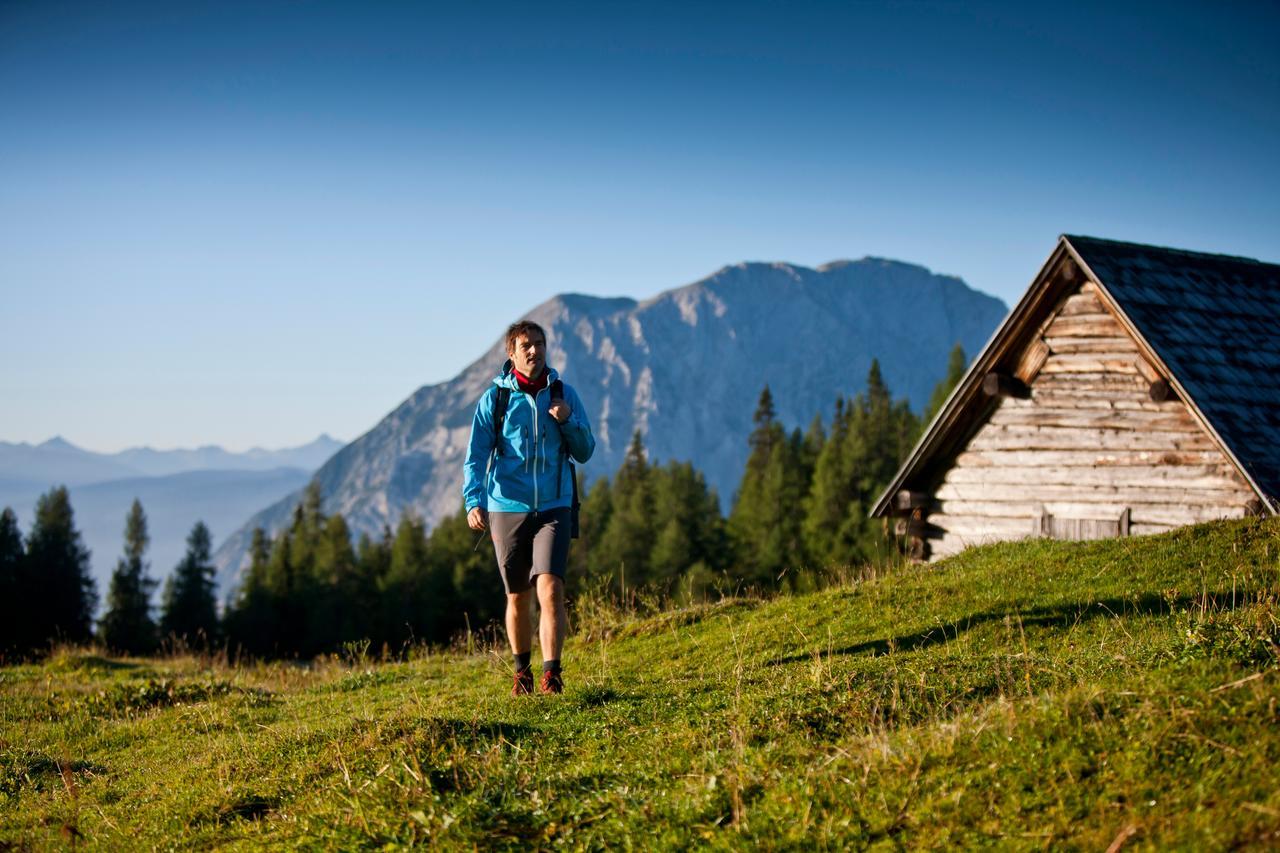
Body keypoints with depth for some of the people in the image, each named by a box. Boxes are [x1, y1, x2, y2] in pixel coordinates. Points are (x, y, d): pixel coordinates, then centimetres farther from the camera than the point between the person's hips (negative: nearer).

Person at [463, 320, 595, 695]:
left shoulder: (564, 394, 4)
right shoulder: (494, 398, 0)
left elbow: (585, 452, 8)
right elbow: (475, 457, -3)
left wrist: (569, 421, -11)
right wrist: (473, 502, -18)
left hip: (554, 509, 0)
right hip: (507, 509, 0)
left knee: (550, 589, -16)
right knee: (518, 598, 10)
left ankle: (552, 675, -15)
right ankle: (522, 671, 29)